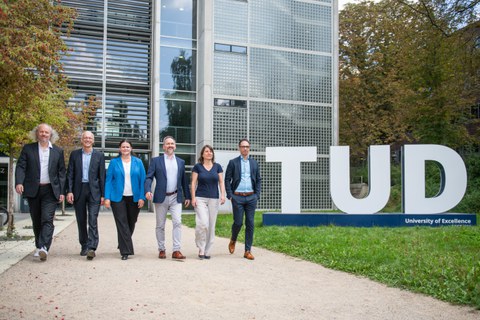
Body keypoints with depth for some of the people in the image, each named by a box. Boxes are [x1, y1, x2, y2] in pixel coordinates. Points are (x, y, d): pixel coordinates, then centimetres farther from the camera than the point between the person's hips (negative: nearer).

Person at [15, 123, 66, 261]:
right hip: (33, 190, 2)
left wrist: (62, 192, 0)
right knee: (36, 221, 10)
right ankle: (39, 247, 23)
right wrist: (19, 182, -19)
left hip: (50, 190, -1)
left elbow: (61, 172, 6)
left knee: (47, 219, -13)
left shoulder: (58, 151, 8)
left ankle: (44, 248, -20)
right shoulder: (28, 149, 7)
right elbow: (21, 167, 0)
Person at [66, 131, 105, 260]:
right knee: (81, 221, 9)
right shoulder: (74, 154, 8)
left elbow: (102, 176, 3)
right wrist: (69, 191, -5)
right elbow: (70, 174, 5)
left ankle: (91, 248, -15)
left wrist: (103, 195, -1)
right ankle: (84, 246, 21)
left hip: (94, 191, -2)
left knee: (92, 220, -11)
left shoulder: (99, 155, 5)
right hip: (79, 190, 2)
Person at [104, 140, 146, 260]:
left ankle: (123, 245, 36)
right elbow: (108, 180, 0)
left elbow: (142, 180, 2)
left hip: (134, 198, 2)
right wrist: (107, 198, -9)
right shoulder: (114, 162, 3)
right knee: (122, 224, -6)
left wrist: (142, 197, -7)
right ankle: (126, 251, -3)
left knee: (131, 223, 13)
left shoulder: (138, 162, 5)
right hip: (118, 197, -2)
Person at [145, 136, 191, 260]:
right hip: (161, 197, -1)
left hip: (176, 197, 1)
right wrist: (148, 190, -20)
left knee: (177, 223, -10)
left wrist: (187, 196, 14)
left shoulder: (181, 162, 13)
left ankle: (176, 250, -7)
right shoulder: (156, 160, 4)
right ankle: (161, 250, 19)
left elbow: (184, 180, 15)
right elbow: (149, 177, -4)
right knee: (160, 225, 7)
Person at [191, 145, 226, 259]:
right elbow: (193, 183, 2)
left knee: (211, 225, 4)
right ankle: (201, 248, -1)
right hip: (200, 198, -2)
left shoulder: (217, 166, 8)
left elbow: (221, 182, 8)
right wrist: (193, 198, -6)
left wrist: (223, 195, -5)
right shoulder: (197, 167, 3)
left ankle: (207, 251, 15)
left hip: (214, 199, 3)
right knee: (203, 223, -18)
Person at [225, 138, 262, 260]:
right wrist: (230, 195, -6)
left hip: (251, 197, 3)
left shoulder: (254, 163, 11)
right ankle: (233, 240, 28)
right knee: (238, 222, -3)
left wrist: (257, 195, 3)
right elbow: (227, 180, 2)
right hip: (237, 197, -2)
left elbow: (258, 180, 13)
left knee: (250, 224, 2)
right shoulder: (233, 162, 3)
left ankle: (248, 251, 8)